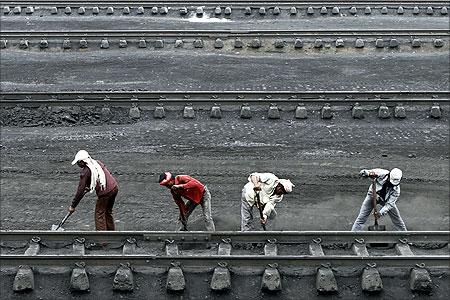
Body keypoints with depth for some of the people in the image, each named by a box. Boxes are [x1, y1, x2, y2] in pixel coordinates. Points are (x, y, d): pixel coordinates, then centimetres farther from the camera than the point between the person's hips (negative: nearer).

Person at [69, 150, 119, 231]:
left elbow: (80, 190, -8)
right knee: (108, 212, 22)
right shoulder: (97, 163, 12)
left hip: (105, 192, -8)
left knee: (99, 215, 4)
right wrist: (89, 187, 32)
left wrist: (73, 206, -2)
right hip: (114, 187, 8)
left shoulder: (85, 172, -9)